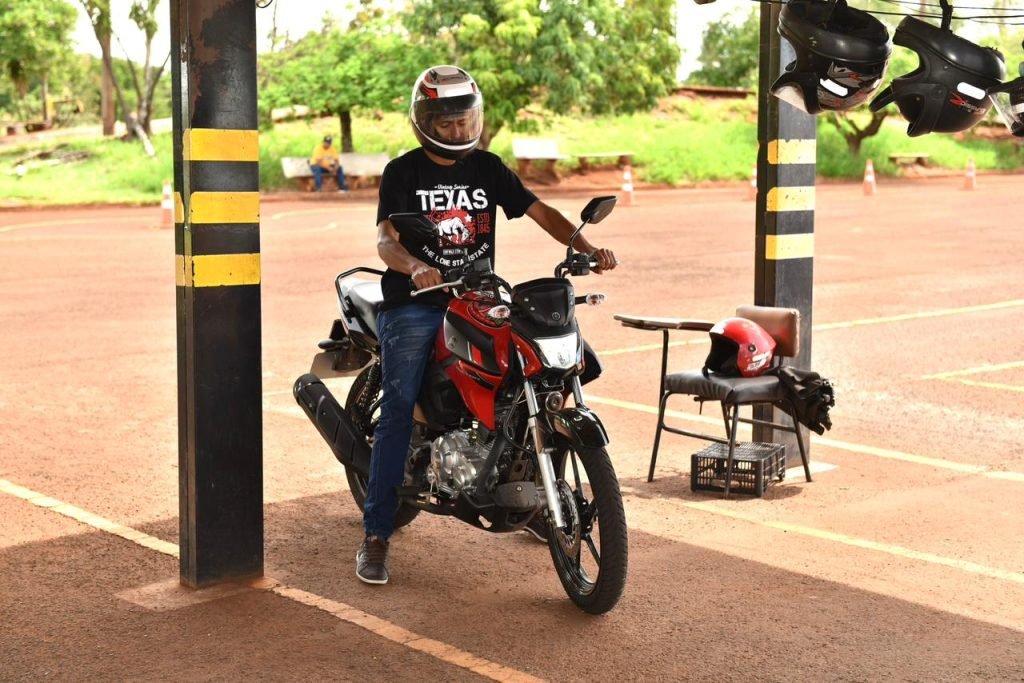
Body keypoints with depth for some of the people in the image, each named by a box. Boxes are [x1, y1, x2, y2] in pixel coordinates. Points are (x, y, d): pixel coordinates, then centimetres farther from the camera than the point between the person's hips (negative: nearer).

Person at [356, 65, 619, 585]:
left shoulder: (488, 168, 10)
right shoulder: (403, 172, -2)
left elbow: (539, 211, 4)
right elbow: (385, 239, -13)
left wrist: (587, 248, -12)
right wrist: (415, 267, -36)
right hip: (413, 307, -4)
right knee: (398, 414, -14)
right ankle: (376, 536, -9)